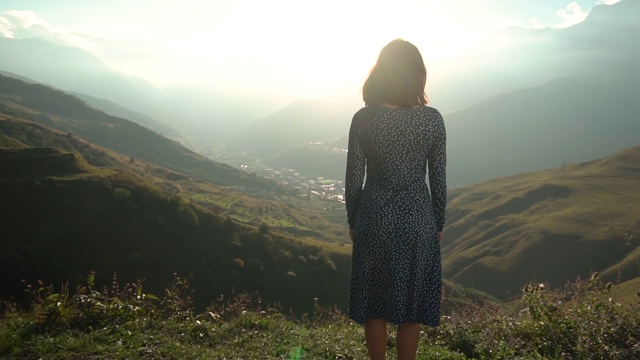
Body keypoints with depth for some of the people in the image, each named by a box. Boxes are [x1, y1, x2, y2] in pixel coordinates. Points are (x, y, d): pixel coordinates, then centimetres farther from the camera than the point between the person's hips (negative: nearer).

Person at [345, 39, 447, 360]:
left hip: (376, 217, -1)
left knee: (374, 304, 13)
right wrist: (439, 224, 11)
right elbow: (439, 180, -2)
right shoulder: (433, 119, -7)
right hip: (418, 218, 1)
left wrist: (352, 221, 8)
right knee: (411, 305, 14)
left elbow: (354, 179, -6)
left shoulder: (364, 119, -11)